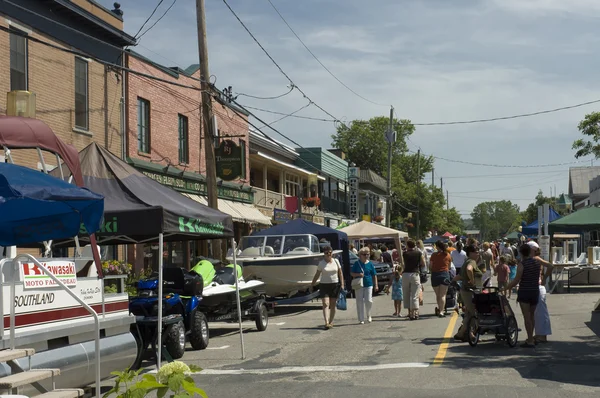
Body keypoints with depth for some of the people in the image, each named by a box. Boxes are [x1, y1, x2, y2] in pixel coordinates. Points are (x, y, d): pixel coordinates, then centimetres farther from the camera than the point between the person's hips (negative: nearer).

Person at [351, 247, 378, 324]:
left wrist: (376, 285, 2)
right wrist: (358, 274, -13)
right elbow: (351, 273, 6)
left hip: (368, 285, 0)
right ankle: (361, 319, 8)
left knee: (368, 301, -7)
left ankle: (368, 315, 20)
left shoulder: (370, 264, 3)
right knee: (360, 302, 1)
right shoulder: (357, 263, 2)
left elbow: (374, 275, 7)